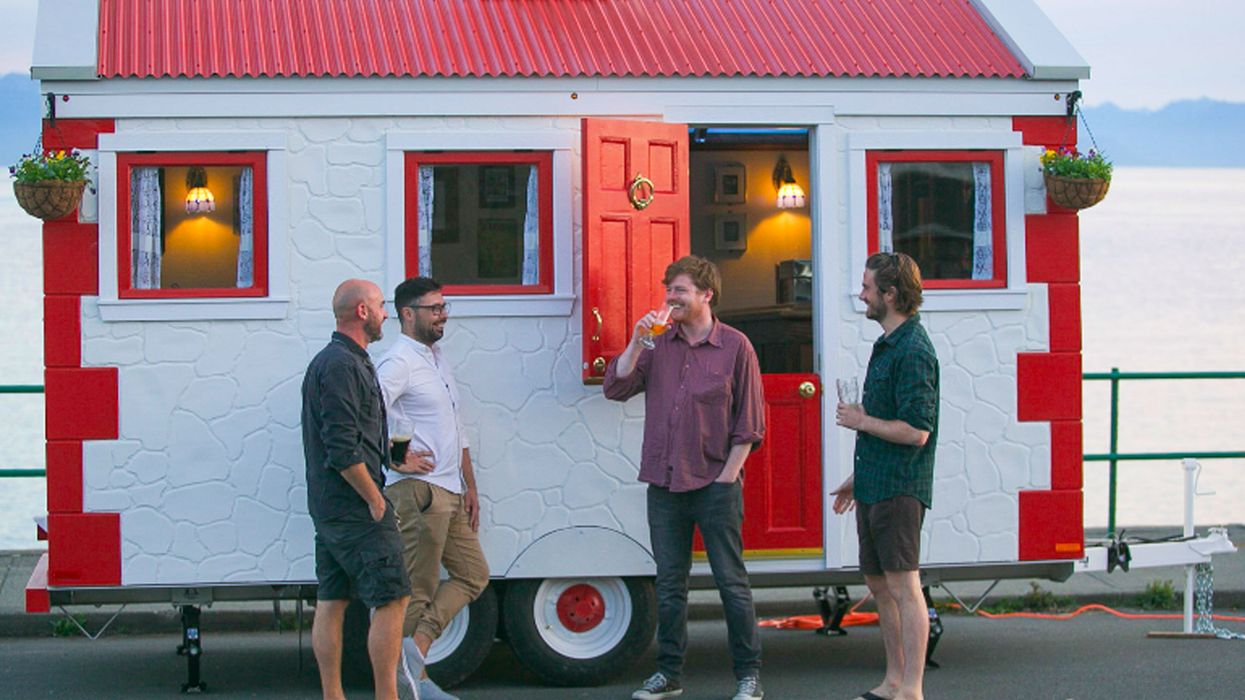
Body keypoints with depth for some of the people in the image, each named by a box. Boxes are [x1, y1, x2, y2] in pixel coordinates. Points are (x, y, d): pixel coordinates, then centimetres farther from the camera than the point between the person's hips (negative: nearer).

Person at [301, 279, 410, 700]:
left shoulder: (332, 361, 18)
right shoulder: (341, 365, -16)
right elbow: (343, 450, -21)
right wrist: (376, 500, -16)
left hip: (328, 507, 10)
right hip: (354, 507, -10)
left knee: (331, 602, 9)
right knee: (391, 599, -8)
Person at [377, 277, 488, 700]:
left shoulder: (438, 361, 18)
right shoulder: (399, 363, -11)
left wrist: (469, 486, 22)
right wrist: (397, 458, -17)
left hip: (449, 493, 9)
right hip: (418, 492, -9)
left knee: (473, 575, 8)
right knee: (418, 589, -5)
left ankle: (416, 647, 0)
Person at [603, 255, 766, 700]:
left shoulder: (734, 347, -2)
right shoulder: (658, 344, 8)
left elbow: (749, 422, -2)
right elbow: (616, 388, 0)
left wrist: (727, 477, -7)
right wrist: (637, 343, -10)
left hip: (714, 485, -4)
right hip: (664, 485, 4)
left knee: (731, 581, 1)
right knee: (669, 584, 10)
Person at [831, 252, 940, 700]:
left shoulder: (912, 351, -16)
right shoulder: (888, 345, 16)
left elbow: (916, 430, -23)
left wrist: (860, 421, -11)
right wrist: (858, 478, 26)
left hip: (899, 489, -10)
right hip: (875, 486, 10)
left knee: (903, 587, -8)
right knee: (879, 584, 14)